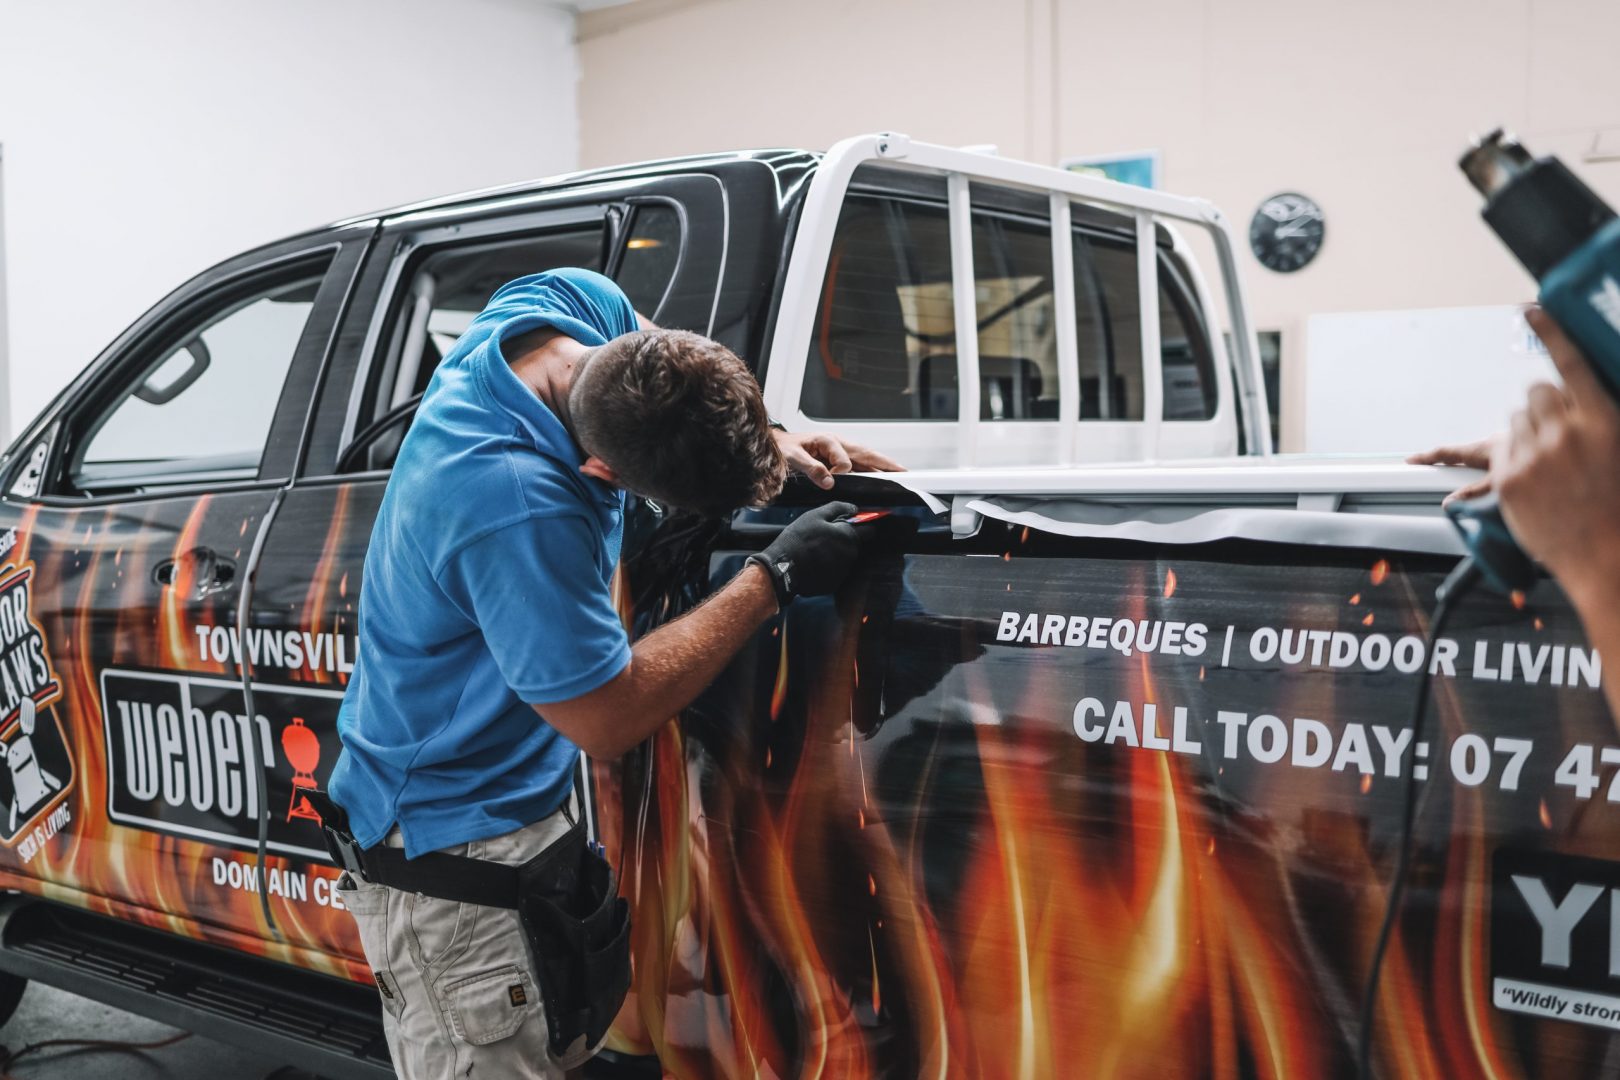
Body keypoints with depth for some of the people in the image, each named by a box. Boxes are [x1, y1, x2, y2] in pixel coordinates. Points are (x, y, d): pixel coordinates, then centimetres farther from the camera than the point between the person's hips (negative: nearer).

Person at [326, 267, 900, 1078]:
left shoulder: (580, 304, -13)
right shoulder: (520, 511, -38)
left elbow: (672, 388, 12)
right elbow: (609, 721, -25)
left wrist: (772, 444, -6)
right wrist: (776, 577, -21)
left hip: (526, 794, 9)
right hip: (455, 852, -9)